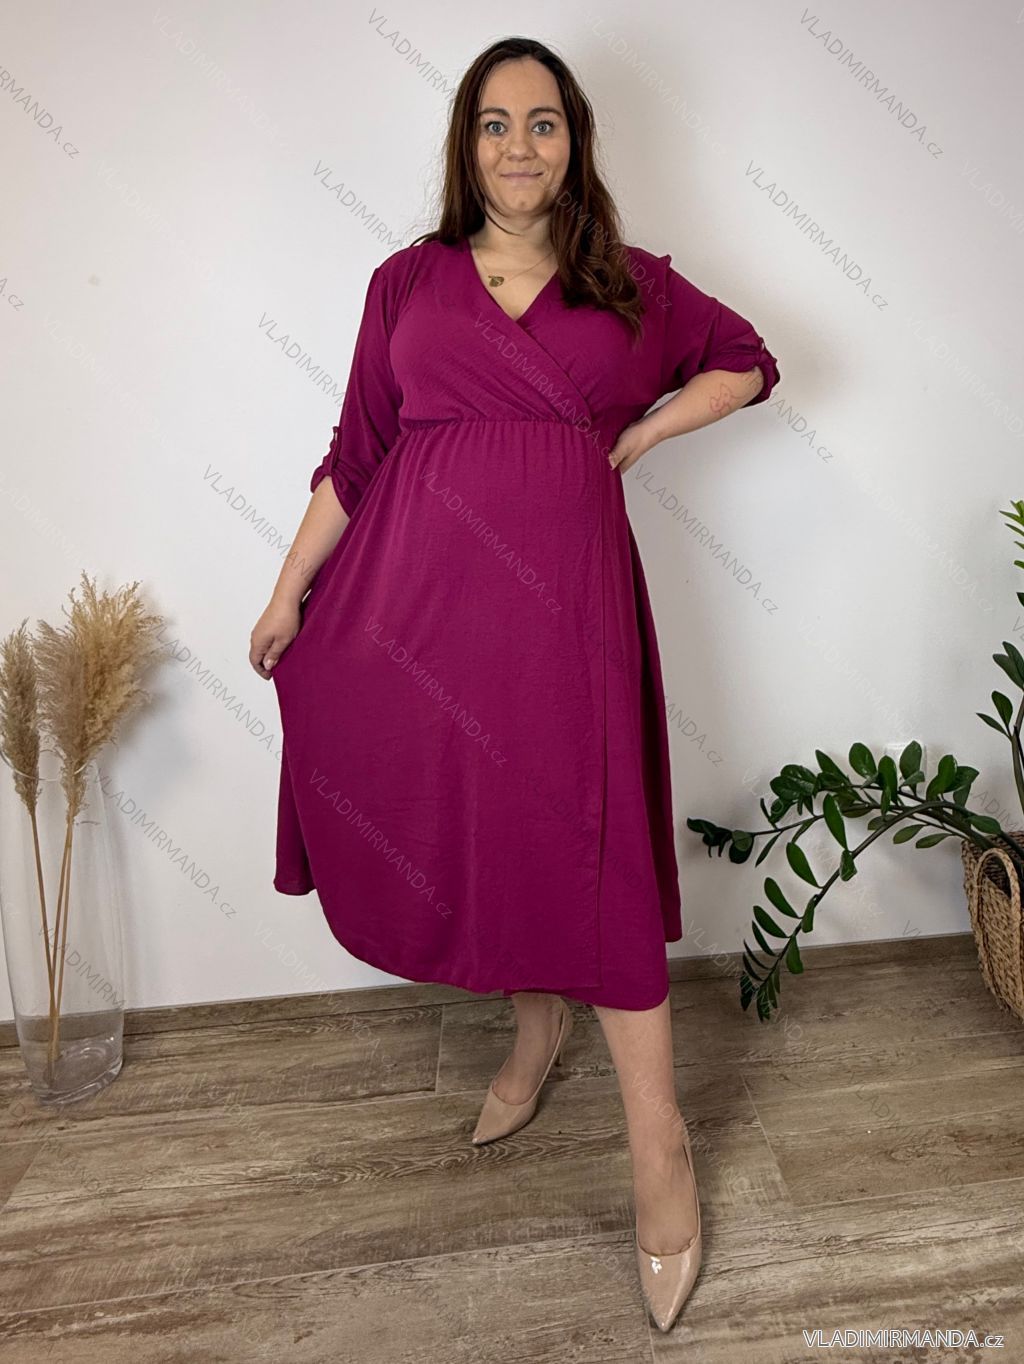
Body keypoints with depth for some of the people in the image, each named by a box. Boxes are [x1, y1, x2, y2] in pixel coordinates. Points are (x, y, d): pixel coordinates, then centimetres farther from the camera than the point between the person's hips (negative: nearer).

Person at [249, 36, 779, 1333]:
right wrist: (289, 590, 10)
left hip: (565, 588, -1)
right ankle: (537, 1025, 37)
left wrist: (639, 434, 7)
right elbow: (357, 450, 11)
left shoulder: (631, 284, 11)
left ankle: (658, 1144, 11)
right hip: (422, 584, 2)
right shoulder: (407, 282, 12)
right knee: (459, 817, 9)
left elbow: (746, 361, 22)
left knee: (590, 842, -3)